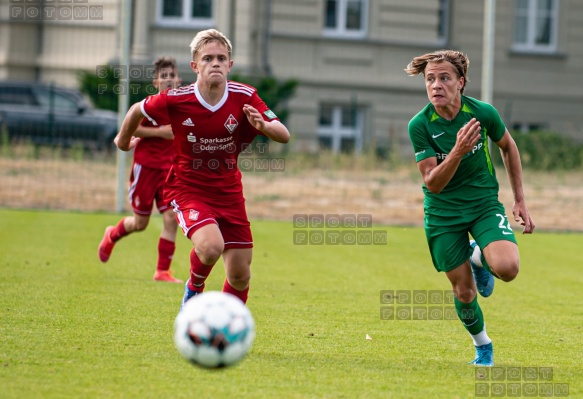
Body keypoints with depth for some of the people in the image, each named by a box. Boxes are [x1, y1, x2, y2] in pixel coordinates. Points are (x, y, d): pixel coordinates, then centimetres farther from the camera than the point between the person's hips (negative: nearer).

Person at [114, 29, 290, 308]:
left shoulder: (244, 97, -13)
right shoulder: (176, 100, -18)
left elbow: (284, 136, -13)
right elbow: (138, 110, 2)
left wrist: (264, 126, -35)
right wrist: (124, 140, 19)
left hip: (228, 190, 3)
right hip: (187, 188, -3)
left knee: (240, 274, 2)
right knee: (211, 246, -30)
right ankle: (194, 287, 5)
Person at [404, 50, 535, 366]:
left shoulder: (483, 113, -14)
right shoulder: (420, 125, -17)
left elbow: (508, 146, 8)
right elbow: (433, 184, -21)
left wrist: (519, 200, 9)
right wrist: (457, 152, -38)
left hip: (485, 202, 0)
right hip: (443, 213, 0)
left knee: (507, 268, -25)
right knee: (464, 292, 2)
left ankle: (479, 258, 13)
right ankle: (482, 345, 33)